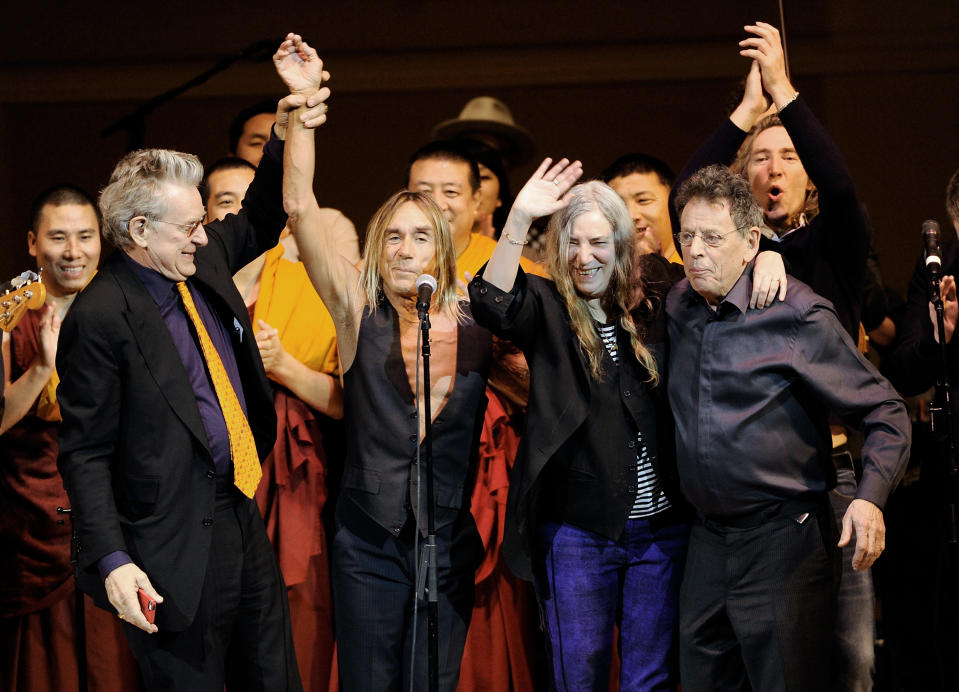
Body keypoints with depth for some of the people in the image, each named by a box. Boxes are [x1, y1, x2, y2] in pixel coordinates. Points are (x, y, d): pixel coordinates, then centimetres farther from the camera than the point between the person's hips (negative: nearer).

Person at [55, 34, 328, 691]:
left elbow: (261, 219, 26)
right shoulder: (101, 317, -16)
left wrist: (288, 129, 10)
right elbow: (86, 452, -14)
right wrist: (113, 561, -22)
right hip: (176, 551, -8)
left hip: (242, 515, 8)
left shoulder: (203, 261, 6)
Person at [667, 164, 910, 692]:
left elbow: (884, 412, -7)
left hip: (783, 536, -6)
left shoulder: (796, 315, -10)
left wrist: (870, 496, -21)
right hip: (708, 539, 6)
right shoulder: (678, 307, 8)